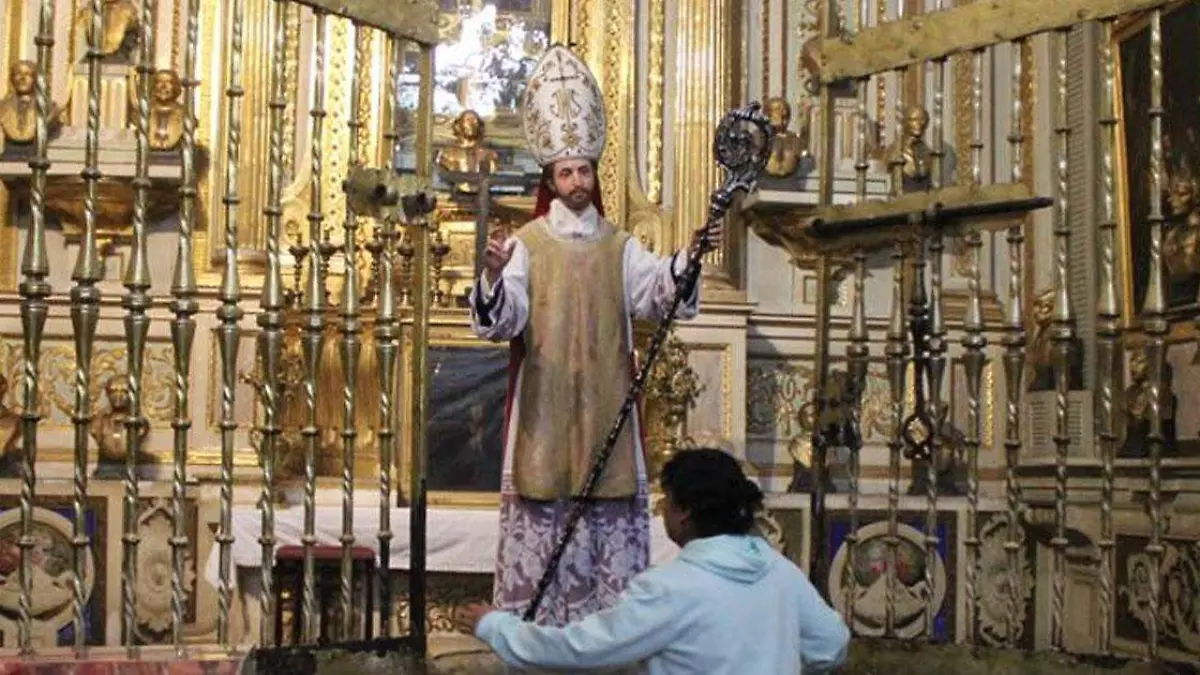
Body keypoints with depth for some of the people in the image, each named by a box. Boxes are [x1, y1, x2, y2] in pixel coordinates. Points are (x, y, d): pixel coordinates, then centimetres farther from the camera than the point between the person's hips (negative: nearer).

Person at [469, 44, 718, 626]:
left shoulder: (620, 246, 9)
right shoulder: (527, 244, 2)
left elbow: (658, 292, -9)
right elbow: (504, 318, -12)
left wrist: (687, 259, -28)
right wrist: (494, 276, -32)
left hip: (604, 400, 2)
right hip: (545, 400, -2)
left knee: (607, 500, 3)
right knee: (545, 496, -3)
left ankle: (607, 615, 10)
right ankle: (536, 620, 5)